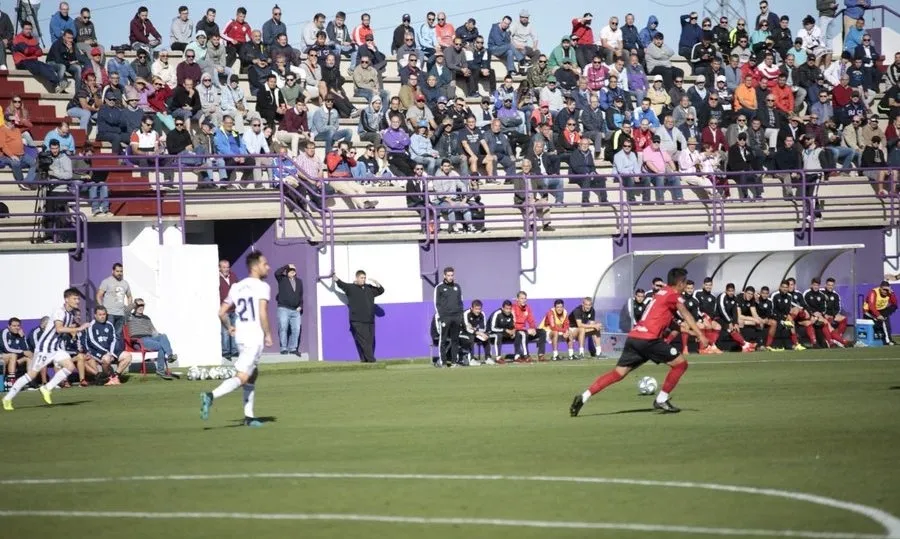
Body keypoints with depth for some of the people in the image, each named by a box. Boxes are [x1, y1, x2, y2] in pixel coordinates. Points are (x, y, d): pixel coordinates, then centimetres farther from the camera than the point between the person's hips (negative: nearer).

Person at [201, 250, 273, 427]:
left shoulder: (237, 287, 13)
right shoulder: (262, 287, -8)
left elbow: (222, 312, 14)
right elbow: (263, 314, -18)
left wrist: (229, 327, 29)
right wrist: (268, 334, -6)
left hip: (240, 335, 8)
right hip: (254, 336, -8)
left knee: (252, 374, 20)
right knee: (242, 377, -11)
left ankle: (249, 416, 20)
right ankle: (211, 396, -29)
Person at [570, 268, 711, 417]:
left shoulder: (660, 293, 26)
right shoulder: (674, 296, 0)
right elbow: (686, 315, -14)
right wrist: (701, 335, -22)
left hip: (633, 337, 8)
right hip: (648, 339, -8)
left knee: (618, 373, 5)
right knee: (681, 364, 5)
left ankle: (583, 397, -7)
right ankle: (661, 400, 5)